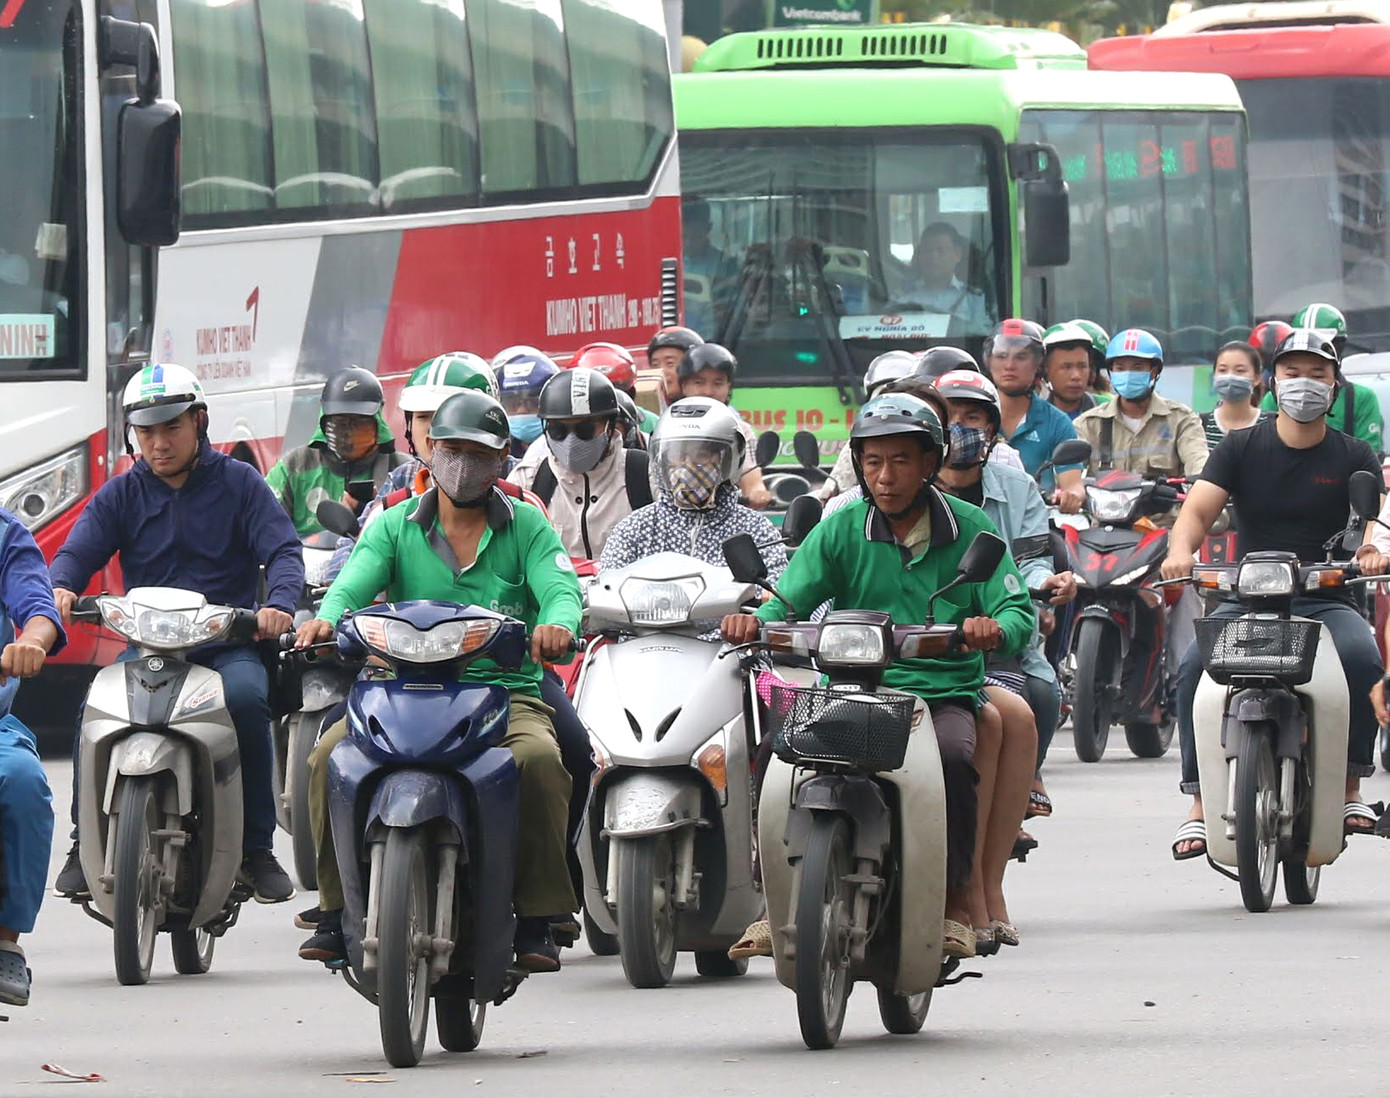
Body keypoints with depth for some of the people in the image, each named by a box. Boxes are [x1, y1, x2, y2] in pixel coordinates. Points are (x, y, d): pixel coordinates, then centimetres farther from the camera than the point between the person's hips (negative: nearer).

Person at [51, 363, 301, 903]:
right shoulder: (122, 494, 13)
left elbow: (283, 550, -2)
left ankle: (257, 850, -24)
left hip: (228, 643, -2)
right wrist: (60, 588, -23)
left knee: (246, 698, -34)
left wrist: (279, 603, -24)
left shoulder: (238, 483, 7)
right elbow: (80, 549, 2)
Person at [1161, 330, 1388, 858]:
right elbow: (1198, 508, -5)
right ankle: (1201, 804, -22)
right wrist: (1181, 550, -28)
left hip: (1326, 600, 0)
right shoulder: (1241, 448, 8)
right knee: (1194, 667, -28)